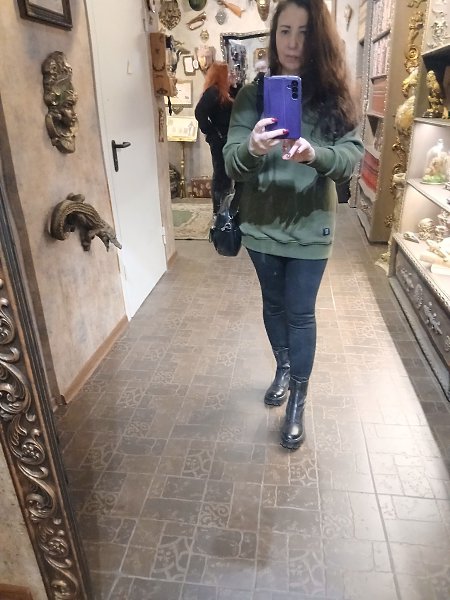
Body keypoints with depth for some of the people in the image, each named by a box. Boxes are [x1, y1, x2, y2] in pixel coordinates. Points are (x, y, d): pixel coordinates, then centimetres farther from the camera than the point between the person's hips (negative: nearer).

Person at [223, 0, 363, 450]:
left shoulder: (333, 95, -2)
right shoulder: (252, 96, -2)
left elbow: (352, 155, -9)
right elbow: (231, 163, -10)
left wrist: (315, 154, -30)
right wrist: (252, 148, -33)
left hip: (310, 227, -1)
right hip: (262, 224, 2)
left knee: (300, 312, 4)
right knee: (274, 304, 16)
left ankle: (297, 402, 20)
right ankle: (284, 368, 42)